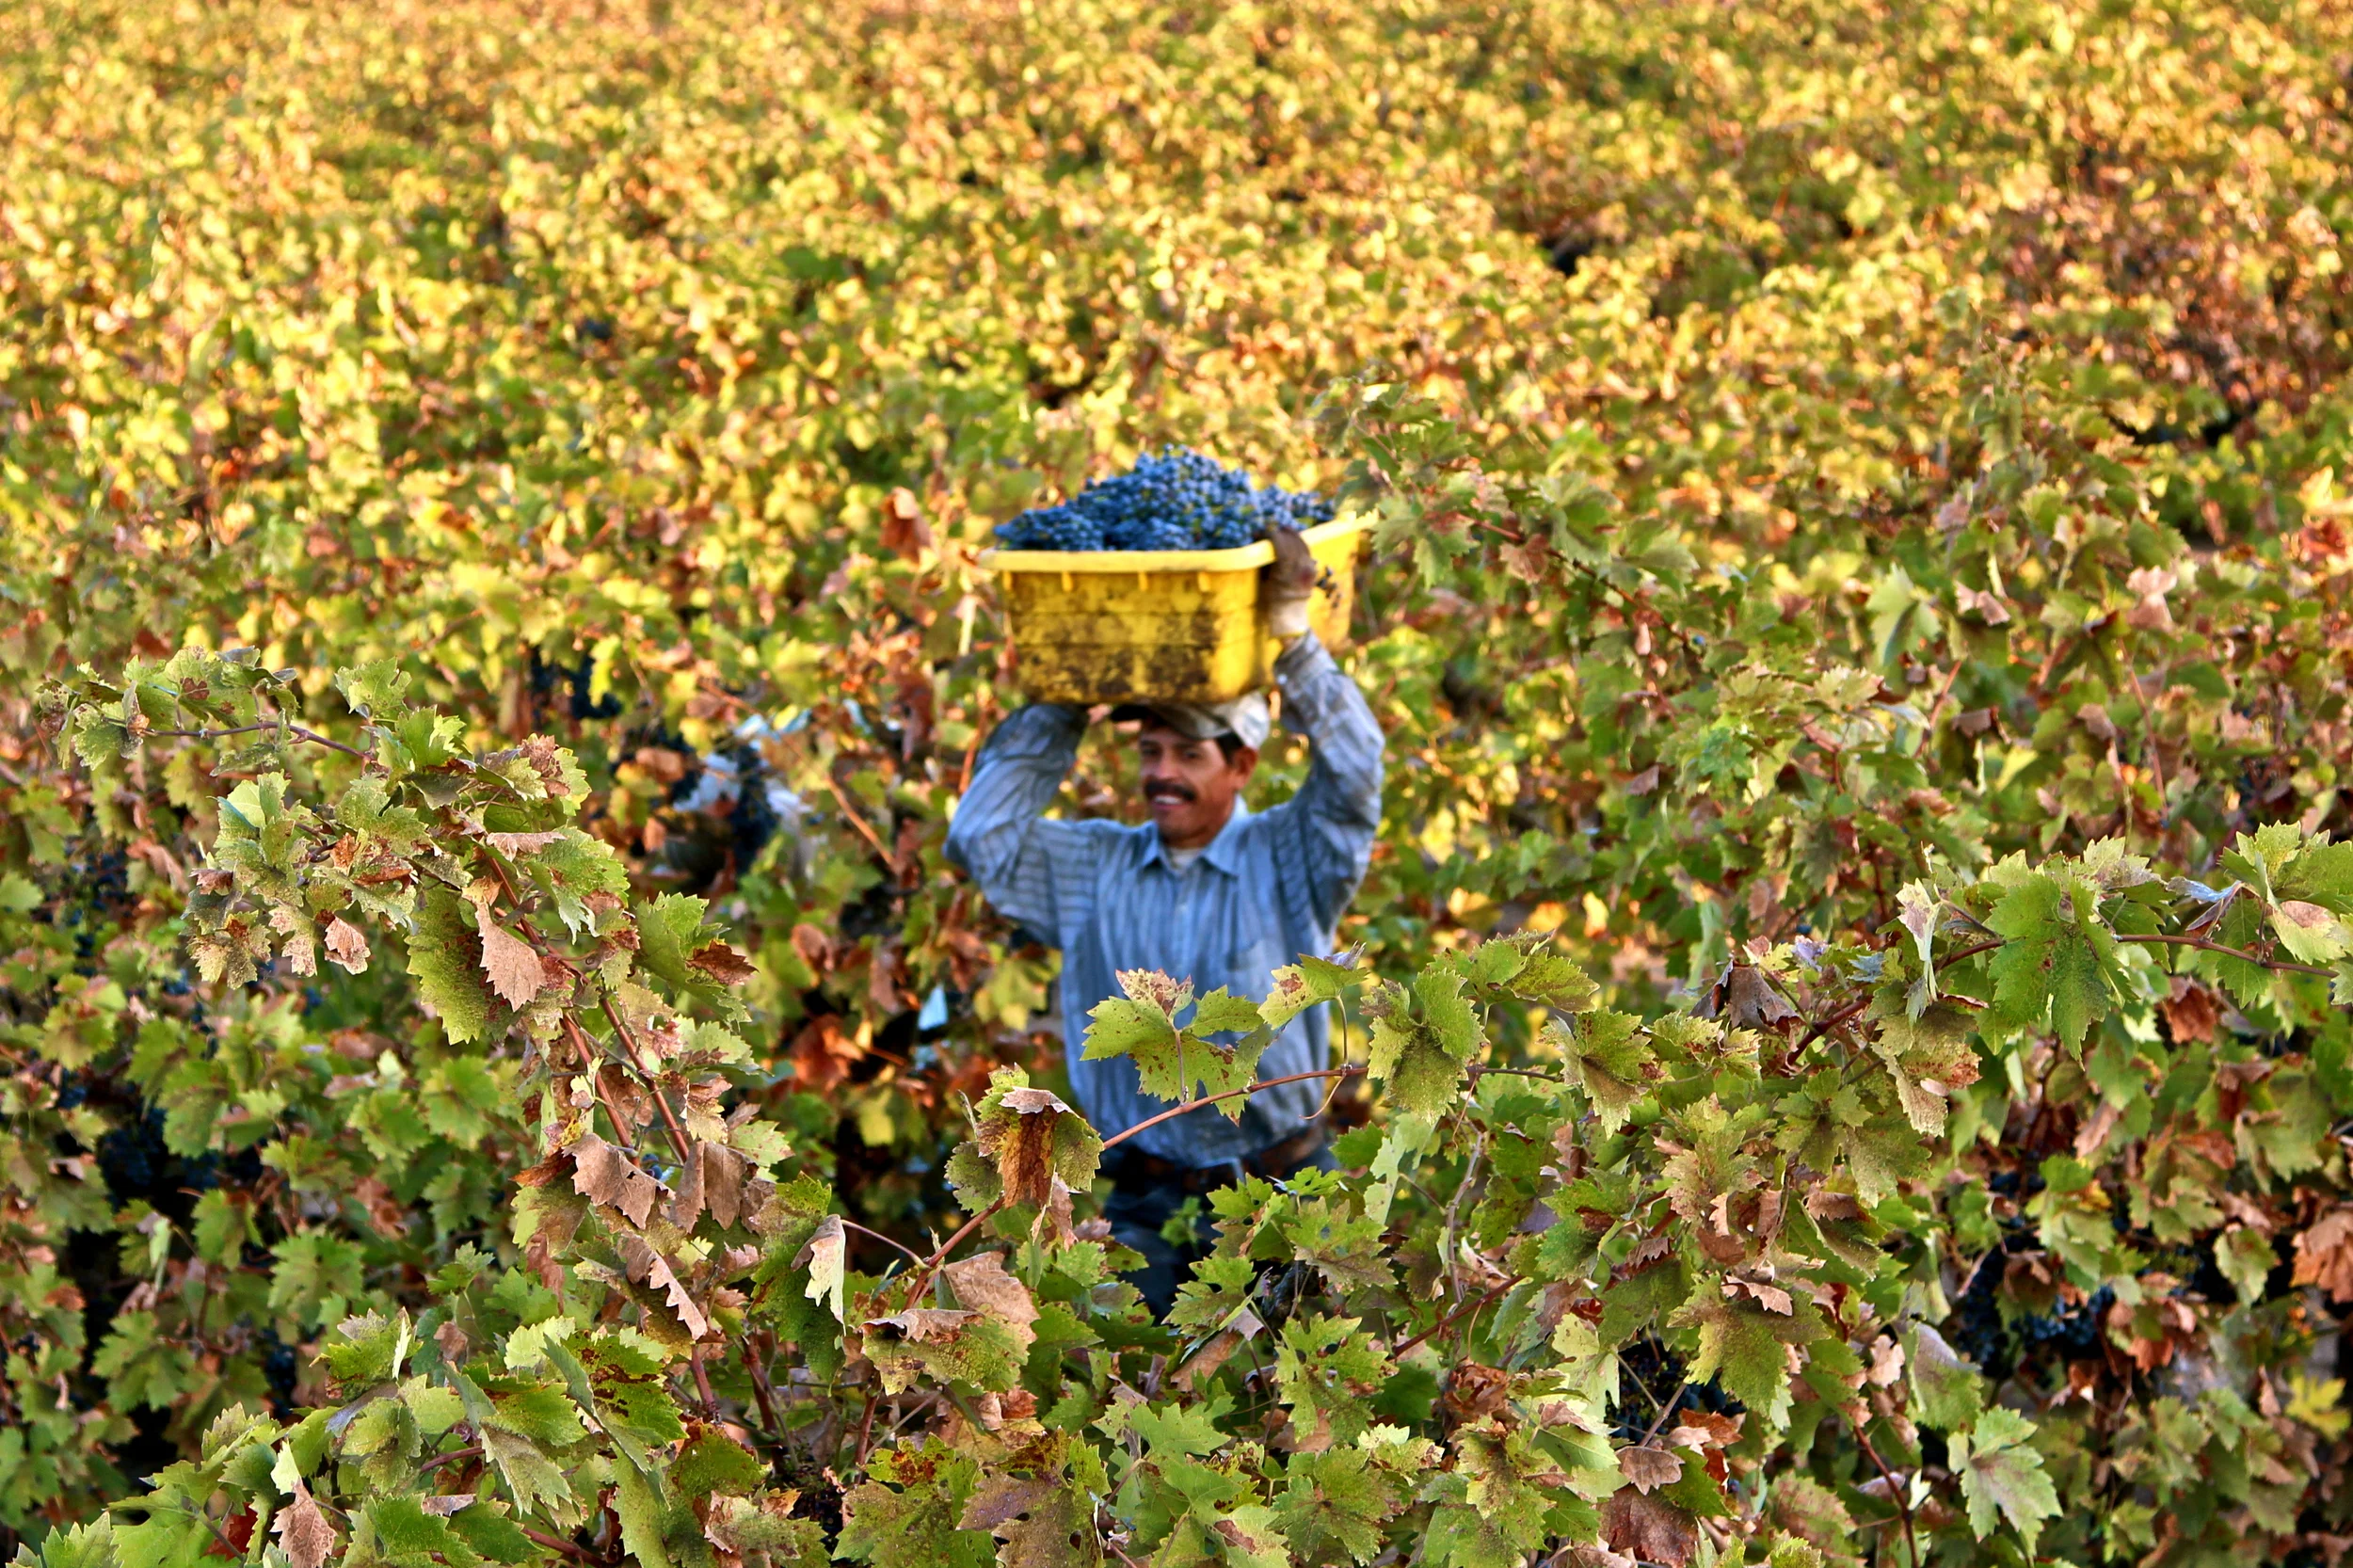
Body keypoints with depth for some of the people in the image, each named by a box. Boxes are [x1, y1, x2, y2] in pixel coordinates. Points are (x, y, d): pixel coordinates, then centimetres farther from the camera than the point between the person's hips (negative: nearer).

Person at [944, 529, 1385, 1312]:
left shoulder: (1287, 860, 1)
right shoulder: (1093, 867, 9)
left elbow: (1354, 769, -14)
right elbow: (982, 837, 0)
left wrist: (1294, 641, -21)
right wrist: (1060, 703, -3)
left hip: (1280, 1194, -2)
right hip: (1145, 1205, 2)